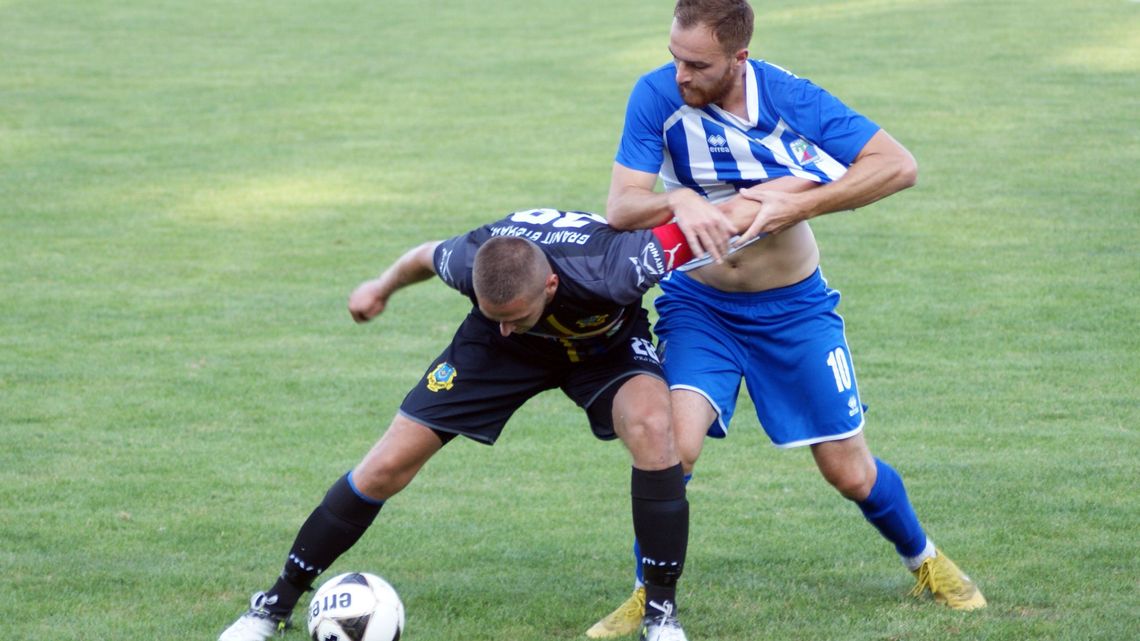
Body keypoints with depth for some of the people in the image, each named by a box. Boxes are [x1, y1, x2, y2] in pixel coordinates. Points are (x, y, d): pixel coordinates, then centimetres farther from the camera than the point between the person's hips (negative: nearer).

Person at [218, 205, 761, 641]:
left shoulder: (609, 271, -45)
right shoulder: (469, 261, -35)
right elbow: (427, 256, -7)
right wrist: (383, 286, 11)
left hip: (606, 342, -2)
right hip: (512, 356, 2)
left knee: (651, 426, -34)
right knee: (388, 466, -5)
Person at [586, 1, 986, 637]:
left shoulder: (790, 99, -19)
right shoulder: (657, 96, -17)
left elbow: (900, 165, -20)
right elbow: (620, 207, -20)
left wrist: (799, 205, -29)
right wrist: (681, 202, -41)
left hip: (795, 309, 0)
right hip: (699, 305, 0)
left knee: (852, 473, 5)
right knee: (674, 442, -23)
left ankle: (925, 560, 34)